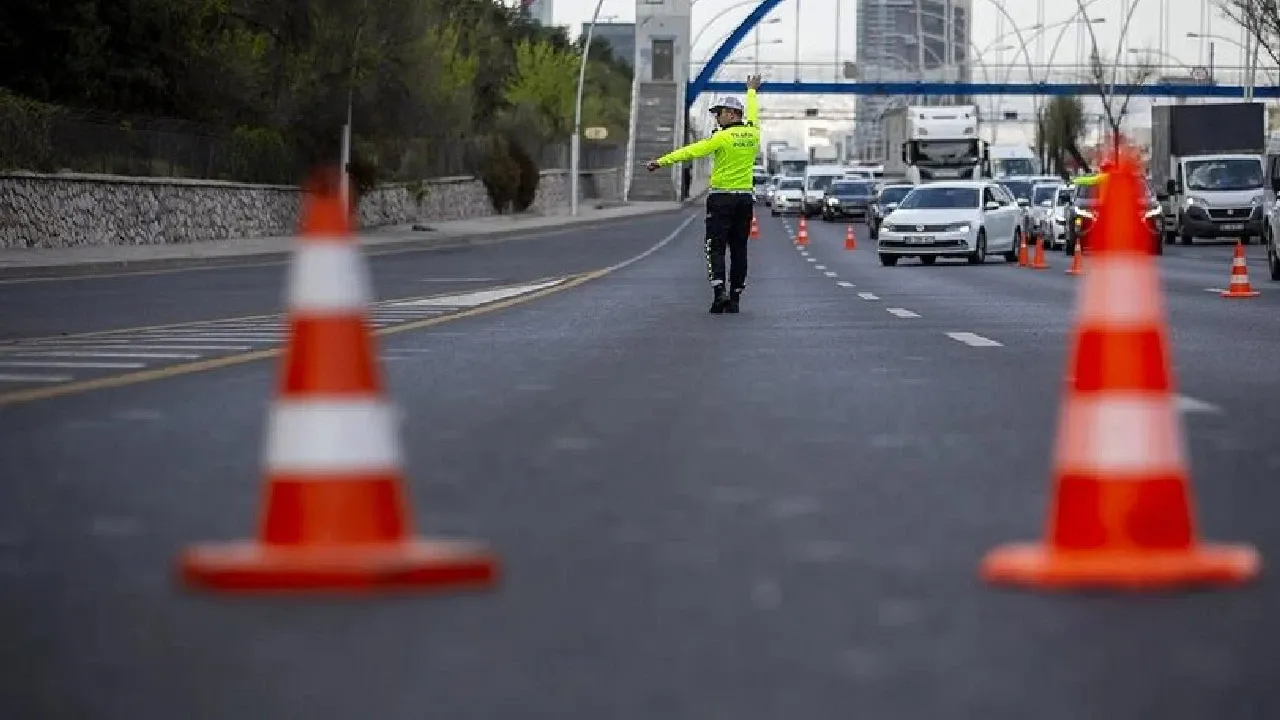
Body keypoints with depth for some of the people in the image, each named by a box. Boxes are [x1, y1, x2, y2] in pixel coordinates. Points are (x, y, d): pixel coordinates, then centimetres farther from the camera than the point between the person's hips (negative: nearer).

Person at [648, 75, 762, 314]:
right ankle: (735, 298, 8)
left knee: (716, 247, -3)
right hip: (745, 198, 6)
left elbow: (692, 151, -17)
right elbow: (752, 114, 27)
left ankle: (719, 291, -19)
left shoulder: (723, 137, -13)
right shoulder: (752, 133, 5)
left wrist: (662, 161, -17)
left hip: (722, 198, -6)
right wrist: (752, 91, 46)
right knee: (738, 249, 8)